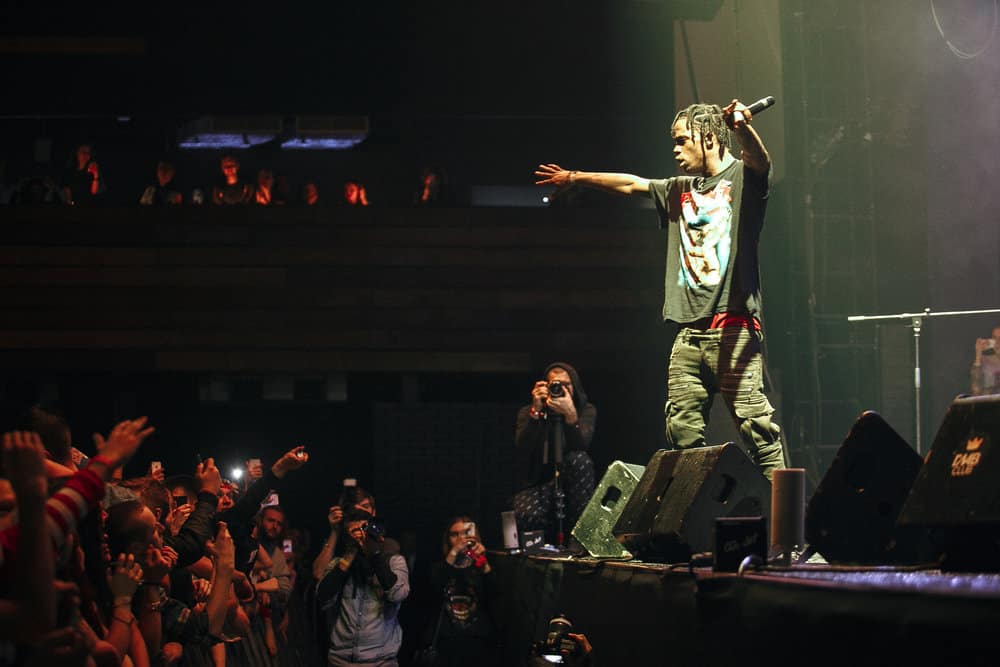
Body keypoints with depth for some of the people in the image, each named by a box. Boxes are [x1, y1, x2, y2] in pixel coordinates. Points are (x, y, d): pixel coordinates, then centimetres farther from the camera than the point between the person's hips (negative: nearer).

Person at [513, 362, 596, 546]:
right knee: (525, 515, -35)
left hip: (572, 483, 1)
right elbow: (523, 449, -16)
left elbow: (581, 445, -18)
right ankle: (555, 537, -1)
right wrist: (536, 411, -24)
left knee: (579, 459, -33)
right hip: (539, 484, -1)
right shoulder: (527, 412, 2)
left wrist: (570, 415, -35)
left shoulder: (587, 410, 2)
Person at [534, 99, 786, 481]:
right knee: (681, 431, -1)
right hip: (689, 332, 7)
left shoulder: (742, 177, 2)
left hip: (733, 331, -7)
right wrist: (575, 177, 40)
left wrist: (743, 129, -43)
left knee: (754, 421, -14)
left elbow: (759, 158, -20)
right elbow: (631, 184, 36)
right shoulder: (680, 190, 24)